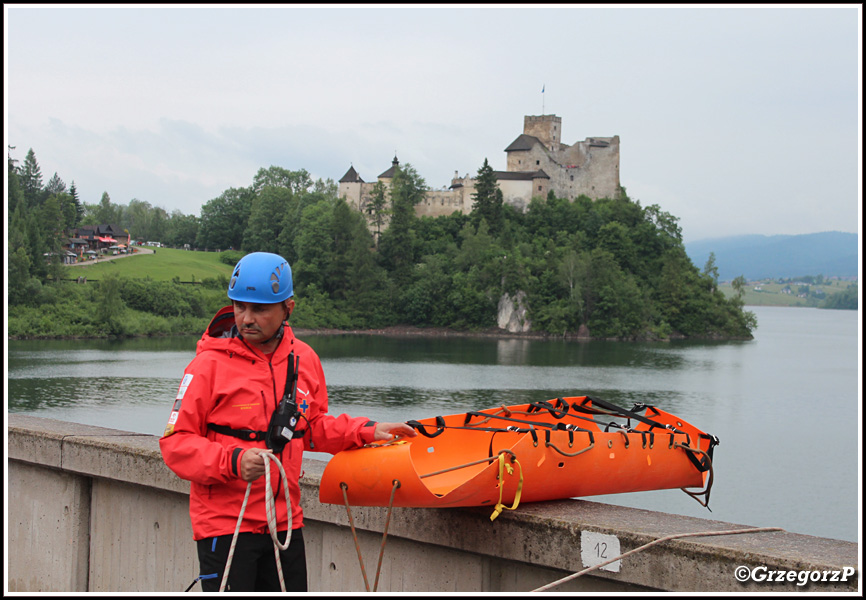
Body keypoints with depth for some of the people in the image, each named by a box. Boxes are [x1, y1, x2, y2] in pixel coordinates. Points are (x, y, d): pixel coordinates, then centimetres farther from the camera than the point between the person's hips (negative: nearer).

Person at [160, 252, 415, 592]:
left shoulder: (305, 360, 6)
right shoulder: (210, 363, -11)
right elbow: (175, 442, -11)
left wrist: (365, 431, 8)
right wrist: (232, 462, -25)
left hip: (285, 522, 6)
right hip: (224, 523, -5)